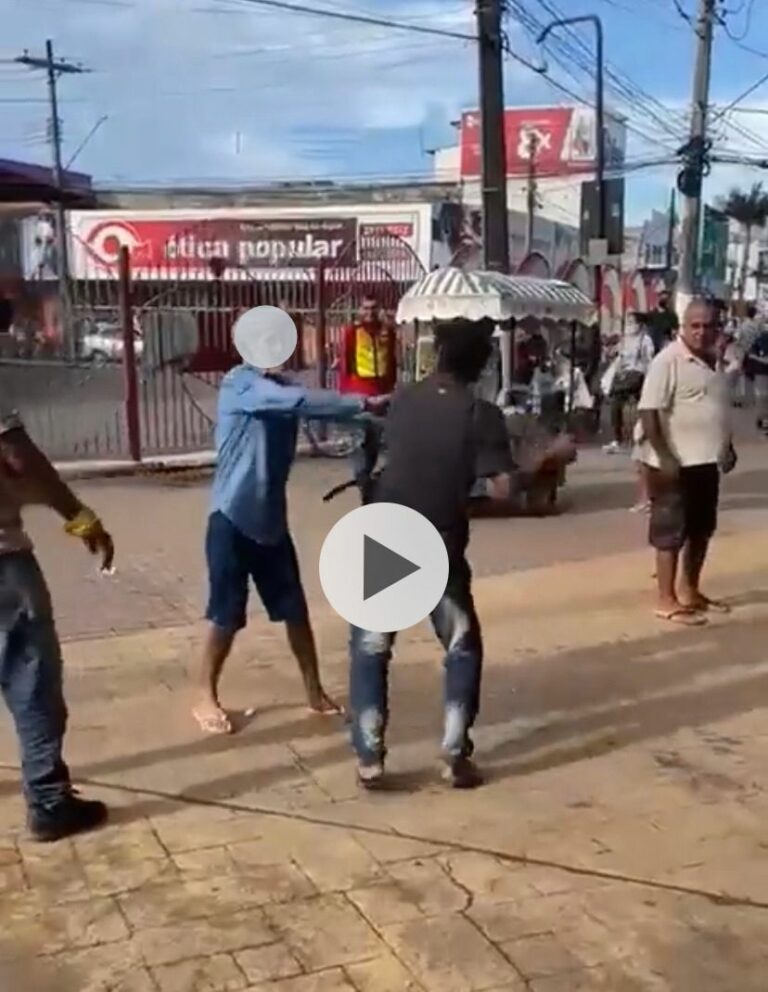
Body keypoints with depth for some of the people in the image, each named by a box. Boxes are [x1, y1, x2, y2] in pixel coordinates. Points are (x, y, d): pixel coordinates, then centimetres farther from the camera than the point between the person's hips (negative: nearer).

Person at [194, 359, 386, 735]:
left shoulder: (284, 386, 10)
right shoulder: (239, 383, -15)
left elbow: (319, 408, -3)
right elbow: (300, 401, -28)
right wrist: (362, 403, -26)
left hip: (271, 521, 7)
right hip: (233, 520, -7)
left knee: (296, 610, 12)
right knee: (226, 616, 4)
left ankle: (315, 691, 26)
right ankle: (205, 697, 22)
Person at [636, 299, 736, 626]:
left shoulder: (712, 361, 12)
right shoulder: (668, 361, -15)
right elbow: (649, 412, -20)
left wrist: (728, 447, 20)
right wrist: (664, 457, -25)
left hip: (706, 461, 9)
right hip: (676, 463, -9)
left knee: (701, 530, 16)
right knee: (671, 531, -1)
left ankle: (690, 591, 29)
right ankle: (667, 600, 6)